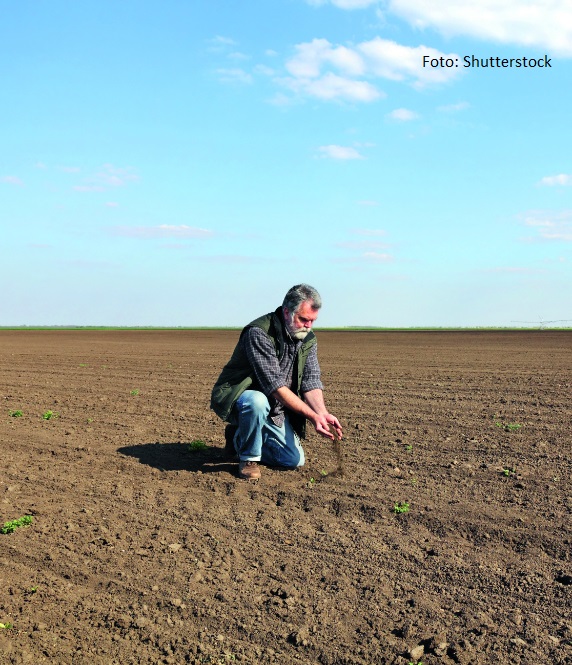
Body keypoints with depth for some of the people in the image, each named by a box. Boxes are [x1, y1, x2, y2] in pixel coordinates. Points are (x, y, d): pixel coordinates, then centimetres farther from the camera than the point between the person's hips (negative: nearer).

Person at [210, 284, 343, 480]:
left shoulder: (308, 340, -2)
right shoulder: (259, 333, -27)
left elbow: (311, 382, -7)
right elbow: (275, 385, -31)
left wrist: (322, 413, -27)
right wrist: (312, 416, -34)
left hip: (274, 409, 7)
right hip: (236, 399, -7)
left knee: (295, 459, 0)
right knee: (258, 401, -41)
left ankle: (240, 440, 22)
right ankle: (248, 458, -13)